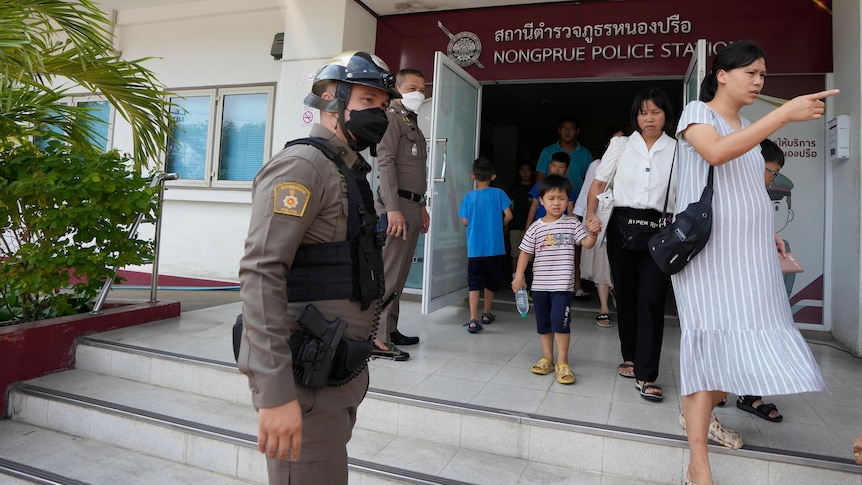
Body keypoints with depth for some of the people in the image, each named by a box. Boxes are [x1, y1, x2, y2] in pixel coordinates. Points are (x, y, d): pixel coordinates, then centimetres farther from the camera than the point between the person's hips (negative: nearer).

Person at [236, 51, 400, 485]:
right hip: (305, 380, -9)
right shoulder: (302, 165, -13)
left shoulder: (351, 171, 15)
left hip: (342, 374, 9)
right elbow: (260, 274, -23)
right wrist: (275, 393, -28)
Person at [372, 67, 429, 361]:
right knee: (389, 273, -11)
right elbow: (385, 163, -16)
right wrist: (393, 209, -23)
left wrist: (421, 206, 23)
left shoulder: (412, 121, 23)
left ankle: (389, 329, 19)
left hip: (412, 206, 9)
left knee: (400, 273, 11)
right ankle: (377, 339, -8)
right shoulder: (393, 116, -5)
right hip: (397, 204, -9)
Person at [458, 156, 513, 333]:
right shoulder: (498, 193, -4)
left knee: (474, 283, 0)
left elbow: (465, 221, -2)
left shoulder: (469, 196, -3)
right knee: (491, 282, 17)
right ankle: (486, 314, 30)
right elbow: (508, 215, -7)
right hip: (494, 247, 1)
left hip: (474, 247, -1)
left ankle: (473, 319, -10)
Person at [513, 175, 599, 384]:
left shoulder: (572, 224, 0)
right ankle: (547, 358, 26)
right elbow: (525, 252, 6)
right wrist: (519, 276, 2)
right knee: (543, 322, 11)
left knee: (560, 320, -12)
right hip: (540, 284, 3)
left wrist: (593, 234, -30)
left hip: (563, 284, -3)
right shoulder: (536, 227, 3)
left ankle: (562, 362, 1)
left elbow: (586, 243, -8)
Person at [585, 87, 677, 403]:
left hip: (659, 230, -1)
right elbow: (598, 183, 8)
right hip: (622, 226, 2)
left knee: (651, 300, -8)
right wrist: (591, 215, -8)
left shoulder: (677, 150, 7)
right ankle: (630, 358, 29)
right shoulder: (620, 145, 9)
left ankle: (645, 377, -3)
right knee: (625, 295, 10)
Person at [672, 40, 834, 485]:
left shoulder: (748, 129, 20)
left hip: (747, 253, 8)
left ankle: (701, 414, 31)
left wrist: (765, 231, 13)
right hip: (708, 250, -7)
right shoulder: (697, 112, -2)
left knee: (744, 344, 7)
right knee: (713, 345, -10)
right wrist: (784, 114, -27)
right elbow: (716, 153, -24)